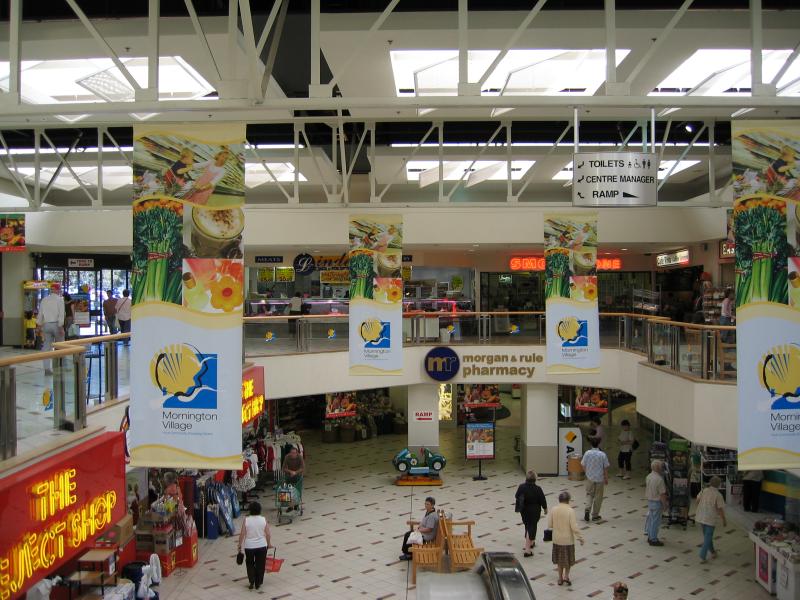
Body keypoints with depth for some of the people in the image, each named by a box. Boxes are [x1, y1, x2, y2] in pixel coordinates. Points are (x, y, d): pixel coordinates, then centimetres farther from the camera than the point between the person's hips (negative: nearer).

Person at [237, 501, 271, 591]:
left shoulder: (246, 520, -12)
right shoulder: (263, 520, -8)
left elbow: (242, 534, -9)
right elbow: (267, 534, -4)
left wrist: (240, 546, 3)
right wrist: (268, 544, 11)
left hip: (249, 546, -1)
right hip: (262, 546, 1)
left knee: (250, 564, 19)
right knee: (260, 565, 15)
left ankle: (251, 582, 12)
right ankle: (258, 583, 21)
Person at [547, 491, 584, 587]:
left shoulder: (553, 510, -8)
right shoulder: (570, 511, -18)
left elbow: (549, 525, -3)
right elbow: (574, 527, -18)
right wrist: (580, 538, -8)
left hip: (557, 539, 3)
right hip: (568, 539, -3)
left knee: (559, 559, 18)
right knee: (568, 559, 17)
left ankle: (560, 578, 24)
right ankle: (566, 575, 10)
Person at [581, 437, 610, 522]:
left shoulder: (587, 453, -8)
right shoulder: (602, 455, -13)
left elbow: (583, 465, 0)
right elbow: (605, 468, -8)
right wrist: (606, 478, 4)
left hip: (590, 478, 2)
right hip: (600, 479, -2)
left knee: (589, 494, 17)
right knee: (598, 497, 11)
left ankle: (587, 509, -6)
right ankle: (595, 515, 17)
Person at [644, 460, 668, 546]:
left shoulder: (648, 477, 0)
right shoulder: (659, 479, -25)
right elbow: (662, 494, -21)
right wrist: (665, 505, -11)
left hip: (649, 500, 8)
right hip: (657, 502, -8)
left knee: (651, 519, 19)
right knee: (655, 521, 2)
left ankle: (650, 537, 31)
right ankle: (653, 540, 10)